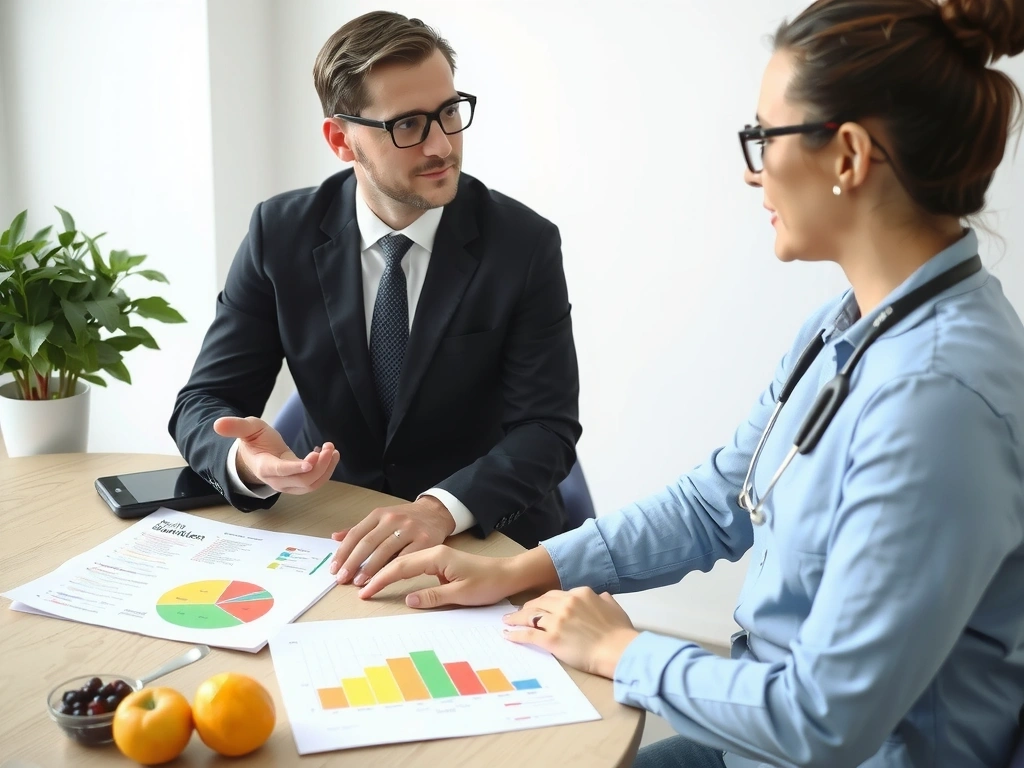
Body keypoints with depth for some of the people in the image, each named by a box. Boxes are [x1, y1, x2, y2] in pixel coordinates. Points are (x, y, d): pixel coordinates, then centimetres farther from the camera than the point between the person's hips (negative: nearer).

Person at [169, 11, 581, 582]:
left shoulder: (525, 244, -9)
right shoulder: (281, 235, -4)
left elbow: (547, 427, -13)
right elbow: (204, 403, -4)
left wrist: (441, 509, -32)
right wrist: (250, 461, -28)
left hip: (486, 538, -1)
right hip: (333, 528, 1)